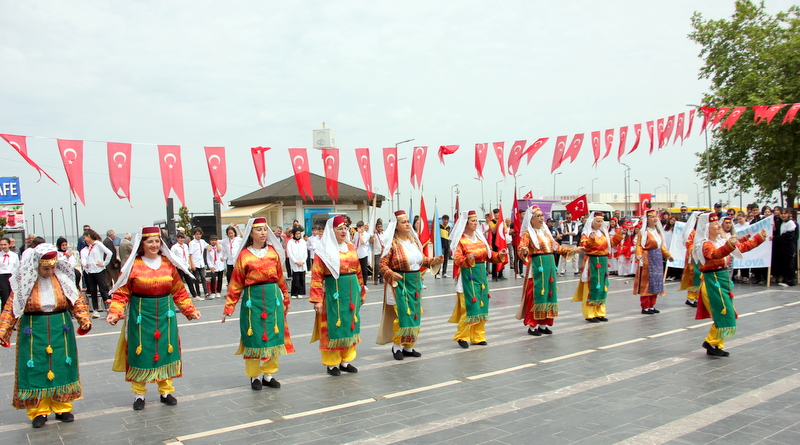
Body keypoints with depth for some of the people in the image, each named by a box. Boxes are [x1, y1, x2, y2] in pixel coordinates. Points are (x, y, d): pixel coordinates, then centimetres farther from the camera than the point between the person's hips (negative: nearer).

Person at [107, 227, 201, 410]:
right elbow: (122, 293, -5)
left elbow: (179, 292, 10)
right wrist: (114, 313, -18)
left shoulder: (168, 264, 4)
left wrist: (190, 310, 7)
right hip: (141, 315, -3)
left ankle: (166, 391, 22)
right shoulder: (133, 265, -5)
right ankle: (139, 394, 19)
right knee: (140, 353, 4)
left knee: (165, 351, 8)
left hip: (165, 314, 3)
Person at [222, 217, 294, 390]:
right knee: (254, 337, 3)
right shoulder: (244, 255, -3)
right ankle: (255, 376, 18)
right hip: (253, 300, -3)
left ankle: (268, 374, 20)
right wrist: (229, 307, -4)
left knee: (273, 337, 7)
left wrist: (285, 299, 15)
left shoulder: (273, 252, 6)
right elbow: (236, 284, -2)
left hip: (273, 299, 3)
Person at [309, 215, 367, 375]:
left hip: (352, 293, 6)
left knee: (350, 326, 11)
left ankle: (346, 361, 23)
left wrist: (362, 292, 17)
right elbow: (316, 276, -10)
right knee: (333, 327, 2)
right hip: (333, 294, -6)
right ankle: (332, 363, 14)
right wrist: (317, 300, -15)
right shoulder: (324, 251, -7)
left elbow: (359, 272, 15)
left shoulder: (351, 248, 9)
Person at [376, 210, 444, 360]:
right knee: (402, 315, -6)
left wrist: (434, 261, 0)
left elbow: (422, 259, 16)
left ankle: (408, 347, 23)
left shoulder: (414, 240, 8)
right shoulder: (392, 243, -12)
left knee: (414, 315, 11)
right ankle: (397, 347, 12)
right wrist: (391, 274, -30)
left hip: (415, 283, 7)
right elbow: (383, 264, -14)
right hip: (399, 284, -7)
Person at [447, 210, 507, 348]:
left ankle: (478, 336, 18)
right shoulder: (460, 240, -8)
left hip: (481, 274, 7)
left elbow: (489, 255, 13)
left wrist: (499, 255, -4)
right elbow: (457, 259, -16)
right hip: (468, 276, -7)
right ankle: (462, 336, 6)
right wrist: (467, 259, -35)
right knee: (469, 307, -8)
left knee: (481, 306, 8)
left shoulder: (480, 237, 11)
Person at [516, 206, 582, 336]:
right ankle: (532, 326, 3)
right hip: (537, 267, -7)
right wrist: (524, 251, -42)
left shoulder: (545, 231, 15)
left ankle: (543, 324, 18)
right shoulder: (528, 233, -6)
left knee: (548, 293, 9)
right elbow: (520, 249, -20)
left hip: (550, 266, 7)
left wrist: (573, 250, 20)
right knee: (536, 295, -5)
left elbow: (557, 247, 21)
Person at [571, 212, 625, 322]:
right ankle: (589, 314, 0)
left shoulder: (604, 233, 14)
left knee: (602, 287, 11)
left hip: (603, 261, 7)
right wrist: (591, 239, -37)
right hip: (592, 262, -7)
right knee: (592, 287, -5)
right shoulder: (586, 233, -8)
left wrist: (618, 236, 7)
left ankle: (599, 313, 20)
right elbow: (584, 245, -21)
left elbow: (612, 243, 19)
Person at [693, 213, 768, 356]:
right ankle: (711, 343, 6)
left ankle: (716, 346, 19)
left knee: (726, 315, 12)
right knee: (724, 314, -9)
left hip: (724, 279, 9)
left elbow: (743, 247, 19)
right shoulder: (705, 244, -16)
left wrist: (759, 237, 14)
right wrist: (729, 245, -55)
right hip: (713, 281, -9)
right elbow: (715, 254, -37)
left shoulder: (722, 241, 12)